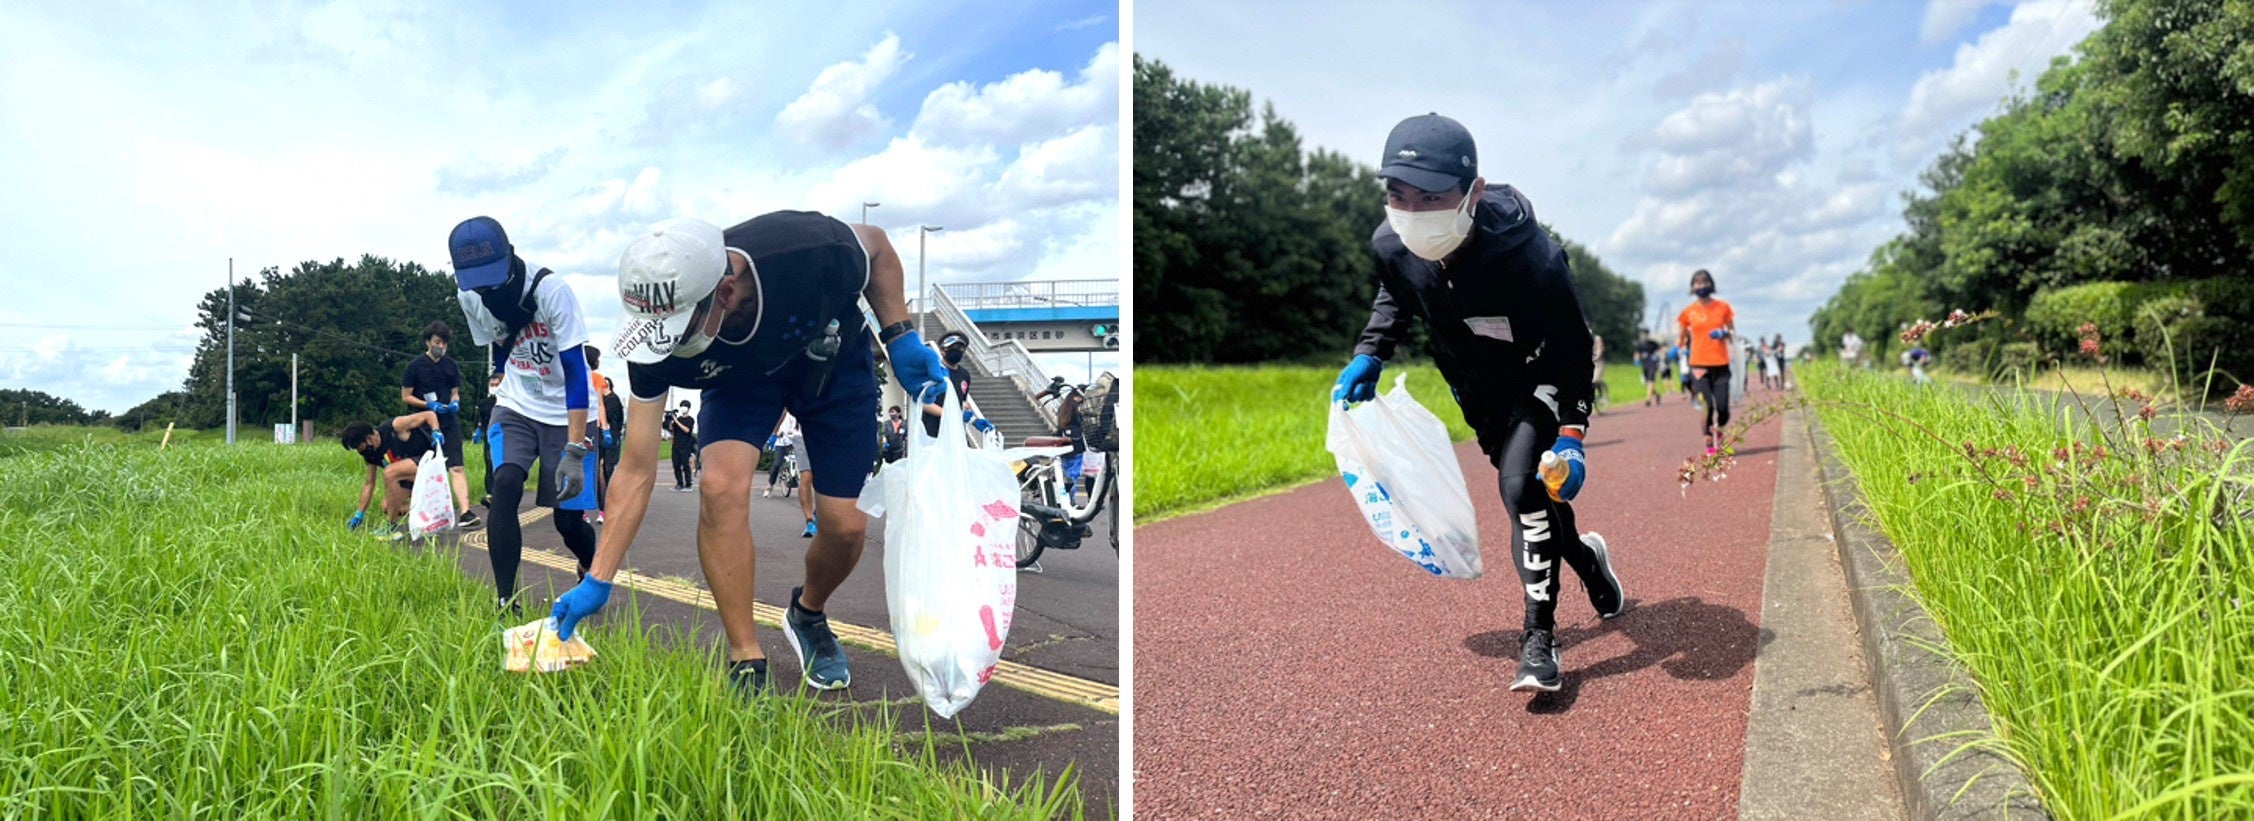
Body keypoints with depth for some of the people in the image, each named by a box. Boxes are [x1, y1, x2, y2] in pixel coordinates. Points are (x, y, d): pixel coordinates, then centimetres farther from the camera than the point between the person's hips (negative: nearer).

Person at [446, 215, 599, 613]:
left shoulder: (550, 290, -24)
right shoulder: (470, 298, -8)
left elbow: (576, 371, -26)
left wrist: (574, 451, -30)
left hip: (565, 414, -3)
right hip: (516, 408, 4)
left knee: (568, 519, -2)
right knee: (505, 487, -22)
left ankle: (591, 571, 31)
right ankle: (506, 602, -16)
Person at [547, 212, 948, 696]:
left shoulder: (810, 250, -41)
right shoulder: (657, 348, -32)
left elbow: (876, 245, -15)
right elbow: (637, 472, -24)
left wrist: (901, 339, -22)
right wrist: (598, 582, -26)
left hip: (835, 360, 0)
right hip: (741, 378, 1)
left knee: (845, 526, -6)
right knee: (721, 488, -27)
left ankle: (808, 615, 30)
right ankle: (746, 668, -11)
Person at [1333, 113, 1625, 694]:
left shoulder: (1527, 253, -36)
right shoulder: (1393, 245, -23)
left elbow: (1572, 348, -24)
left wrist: (1571, 434, -30)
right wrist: (1369, 354, -10)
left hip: (1538, 381, -5)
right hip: (1477, 394, 5)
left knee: (1521, 485, -24)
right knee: (1531, 495, 16)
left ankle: (1539, 637, -13)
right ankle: (1586, 557, 48)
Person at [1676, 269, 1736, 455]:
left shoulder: (1723, 307, 6)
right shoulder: (1688, 311, 4)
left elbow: (1732, 332, 13)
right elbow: (1681, 337, 15)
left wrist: (1725, 334, -7)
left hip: (1721, 364, 1)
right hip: (1699, 364, -1)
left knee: (1722, 408, -4)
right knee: (1706, 406, -11)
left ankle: (1719, 430, 30)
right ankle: (1709, 443, 5)